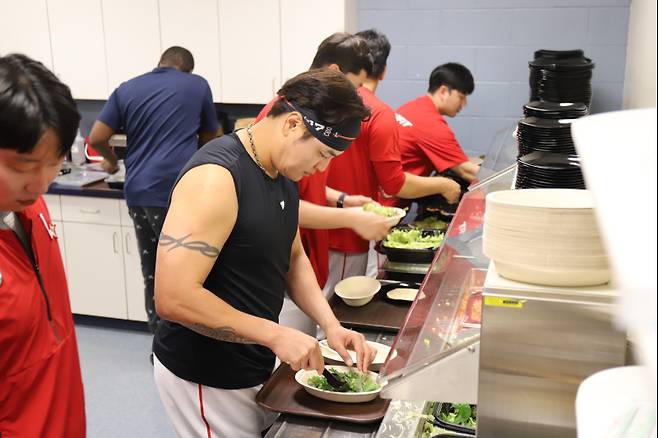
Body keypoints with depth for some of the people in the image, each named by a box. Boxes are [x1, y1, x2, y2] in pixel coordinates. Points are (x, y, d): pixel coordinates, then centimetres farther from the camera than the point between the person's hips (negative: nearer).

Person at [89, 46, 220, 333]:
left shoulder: (127, 89, 14)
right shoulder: (198, 85, 8)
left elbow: (96, 138, 8)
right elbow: (209, 139, 18)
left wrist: (111, 160, 28)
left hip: (138, 192, 4)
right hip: (178, 192, -4)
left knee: (152, 274, 12)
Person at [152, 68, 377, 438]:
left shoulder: (284, 173, 1)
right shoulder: (216, 178, -26)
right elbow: (174, 298, -30)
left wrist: (330, 324, -1)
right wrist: (274, 334, -26)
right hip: (206, 378, -8)